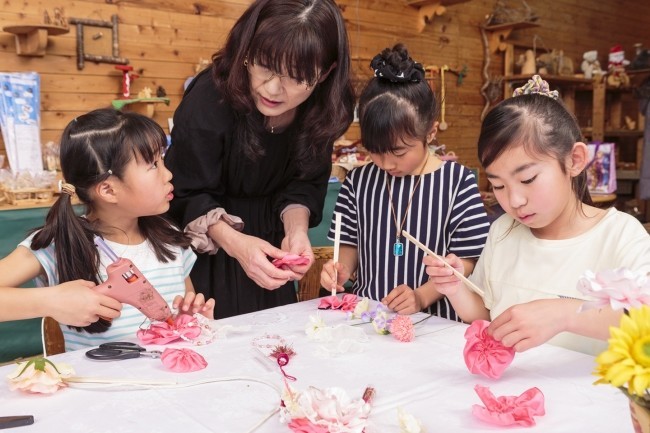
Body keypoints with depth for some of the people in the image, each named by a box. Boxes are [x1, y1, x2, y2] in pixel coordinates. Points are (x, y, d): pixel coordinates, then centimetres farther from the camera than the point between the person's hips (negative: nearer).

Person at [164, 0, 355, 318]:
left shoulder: (322, 108, -16)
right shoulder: (208, 99, -28)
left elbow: (305, 182, -6)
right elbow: (188, 195, -21)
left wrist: (296, 230, -24)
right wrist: (234, 242, -36)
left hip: (268, 229, 4)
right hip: (203, 239, -3)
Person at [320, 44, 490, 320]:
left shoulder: (458, 181, -3)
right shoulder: (359, 181, 8)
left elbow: (465, 258, -2)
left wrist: (422, 296, -14)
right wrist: (342, 269, -4)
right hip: (365, 315, 1)